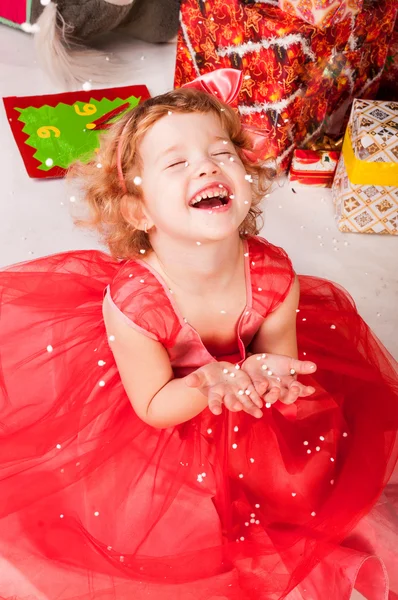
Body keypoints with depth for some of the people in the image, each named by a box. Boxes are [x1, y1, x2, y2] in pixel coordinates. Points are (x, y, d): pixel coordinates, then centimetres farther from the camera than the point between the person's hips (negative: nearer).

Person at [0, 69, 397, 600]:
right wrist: (211, 383, -41)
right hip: (168, 414, -3)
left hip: (248, 416, 4)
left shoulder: (273, 276, -27)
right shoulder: (131, 301, -35)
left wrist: (264, 375, -34)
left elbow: (280, 363, -9)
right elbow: (155, 407, -21)